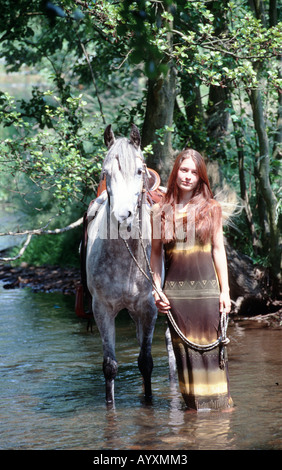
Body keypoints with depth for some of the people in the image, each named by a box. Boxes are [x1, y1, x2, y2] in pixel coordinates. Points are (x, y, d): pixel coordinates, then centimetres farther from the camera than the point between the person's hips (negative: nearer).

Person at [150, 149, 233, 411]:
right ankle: (194, 406, 15)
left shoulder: (211, 208, 3)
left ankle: (218, 405, 11)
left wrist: (224, 290, 0)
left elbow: (218, 249, 4)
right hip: (175, 291, 1)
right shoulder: (160, 211, 4)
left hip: (206, 288, -1)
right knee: (184, 349, 5)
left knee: (210, 347, 1)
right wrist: (157, 289, 0)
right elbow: (156, 253, 9)